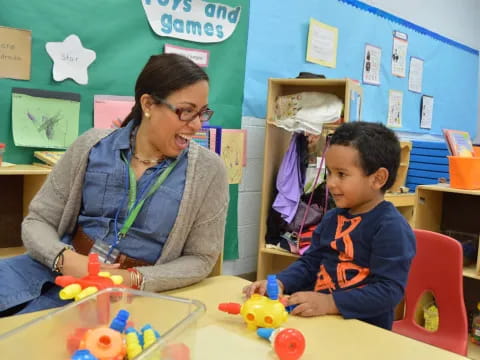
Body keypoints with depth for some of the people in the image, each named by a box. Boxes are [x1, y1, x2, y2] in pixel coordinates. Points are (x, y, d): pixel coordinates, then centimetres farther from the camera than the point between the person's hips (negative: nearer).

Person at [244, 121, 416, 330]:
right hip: (317, 319, 7)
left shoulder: (391, 228, -13)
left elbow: (389, 291, -18)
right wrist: (278, 283, 0)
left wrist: (330, 303, -26)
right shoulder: (332, 218, 12)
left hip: (362, 328, -7)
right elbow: (310, 262, 17)